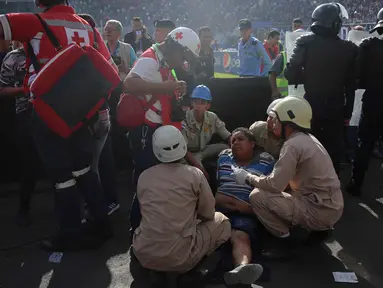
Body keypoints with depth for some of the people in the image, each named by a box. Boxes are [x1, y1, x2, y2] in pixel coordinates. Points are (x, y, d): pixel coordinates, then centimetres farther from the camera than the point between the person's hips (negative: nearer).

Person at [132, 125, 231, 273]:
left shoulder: (143, 177, 0)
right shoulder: (194, 174, -9)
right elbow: (208, 214, 2)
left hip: (144, 254, 4)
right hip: (180, 257, -4)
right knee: (221, 222, 16)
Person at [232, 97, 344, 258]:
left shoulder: (293, 144, -18)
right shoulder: (307, 139, 10)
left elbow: (275, 184, -19)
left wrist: (248, 177, -4)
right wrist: (256, 177, 11)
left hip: (320, 211, -9)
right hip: (330, 206, 9)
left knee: (257, 196, -12)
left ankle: (285, 240, 1)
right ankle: (319, 229, 16)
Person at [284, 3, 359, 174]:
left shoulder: (306, 43, -8)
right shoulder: (348, 49, -5)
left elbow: (291, 75, -12)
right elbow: (350, 85, -1)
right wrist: (348, 113, 8)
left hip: (311, 107, 0)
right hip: (336, 109, 0)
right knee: (333, 154, 11)